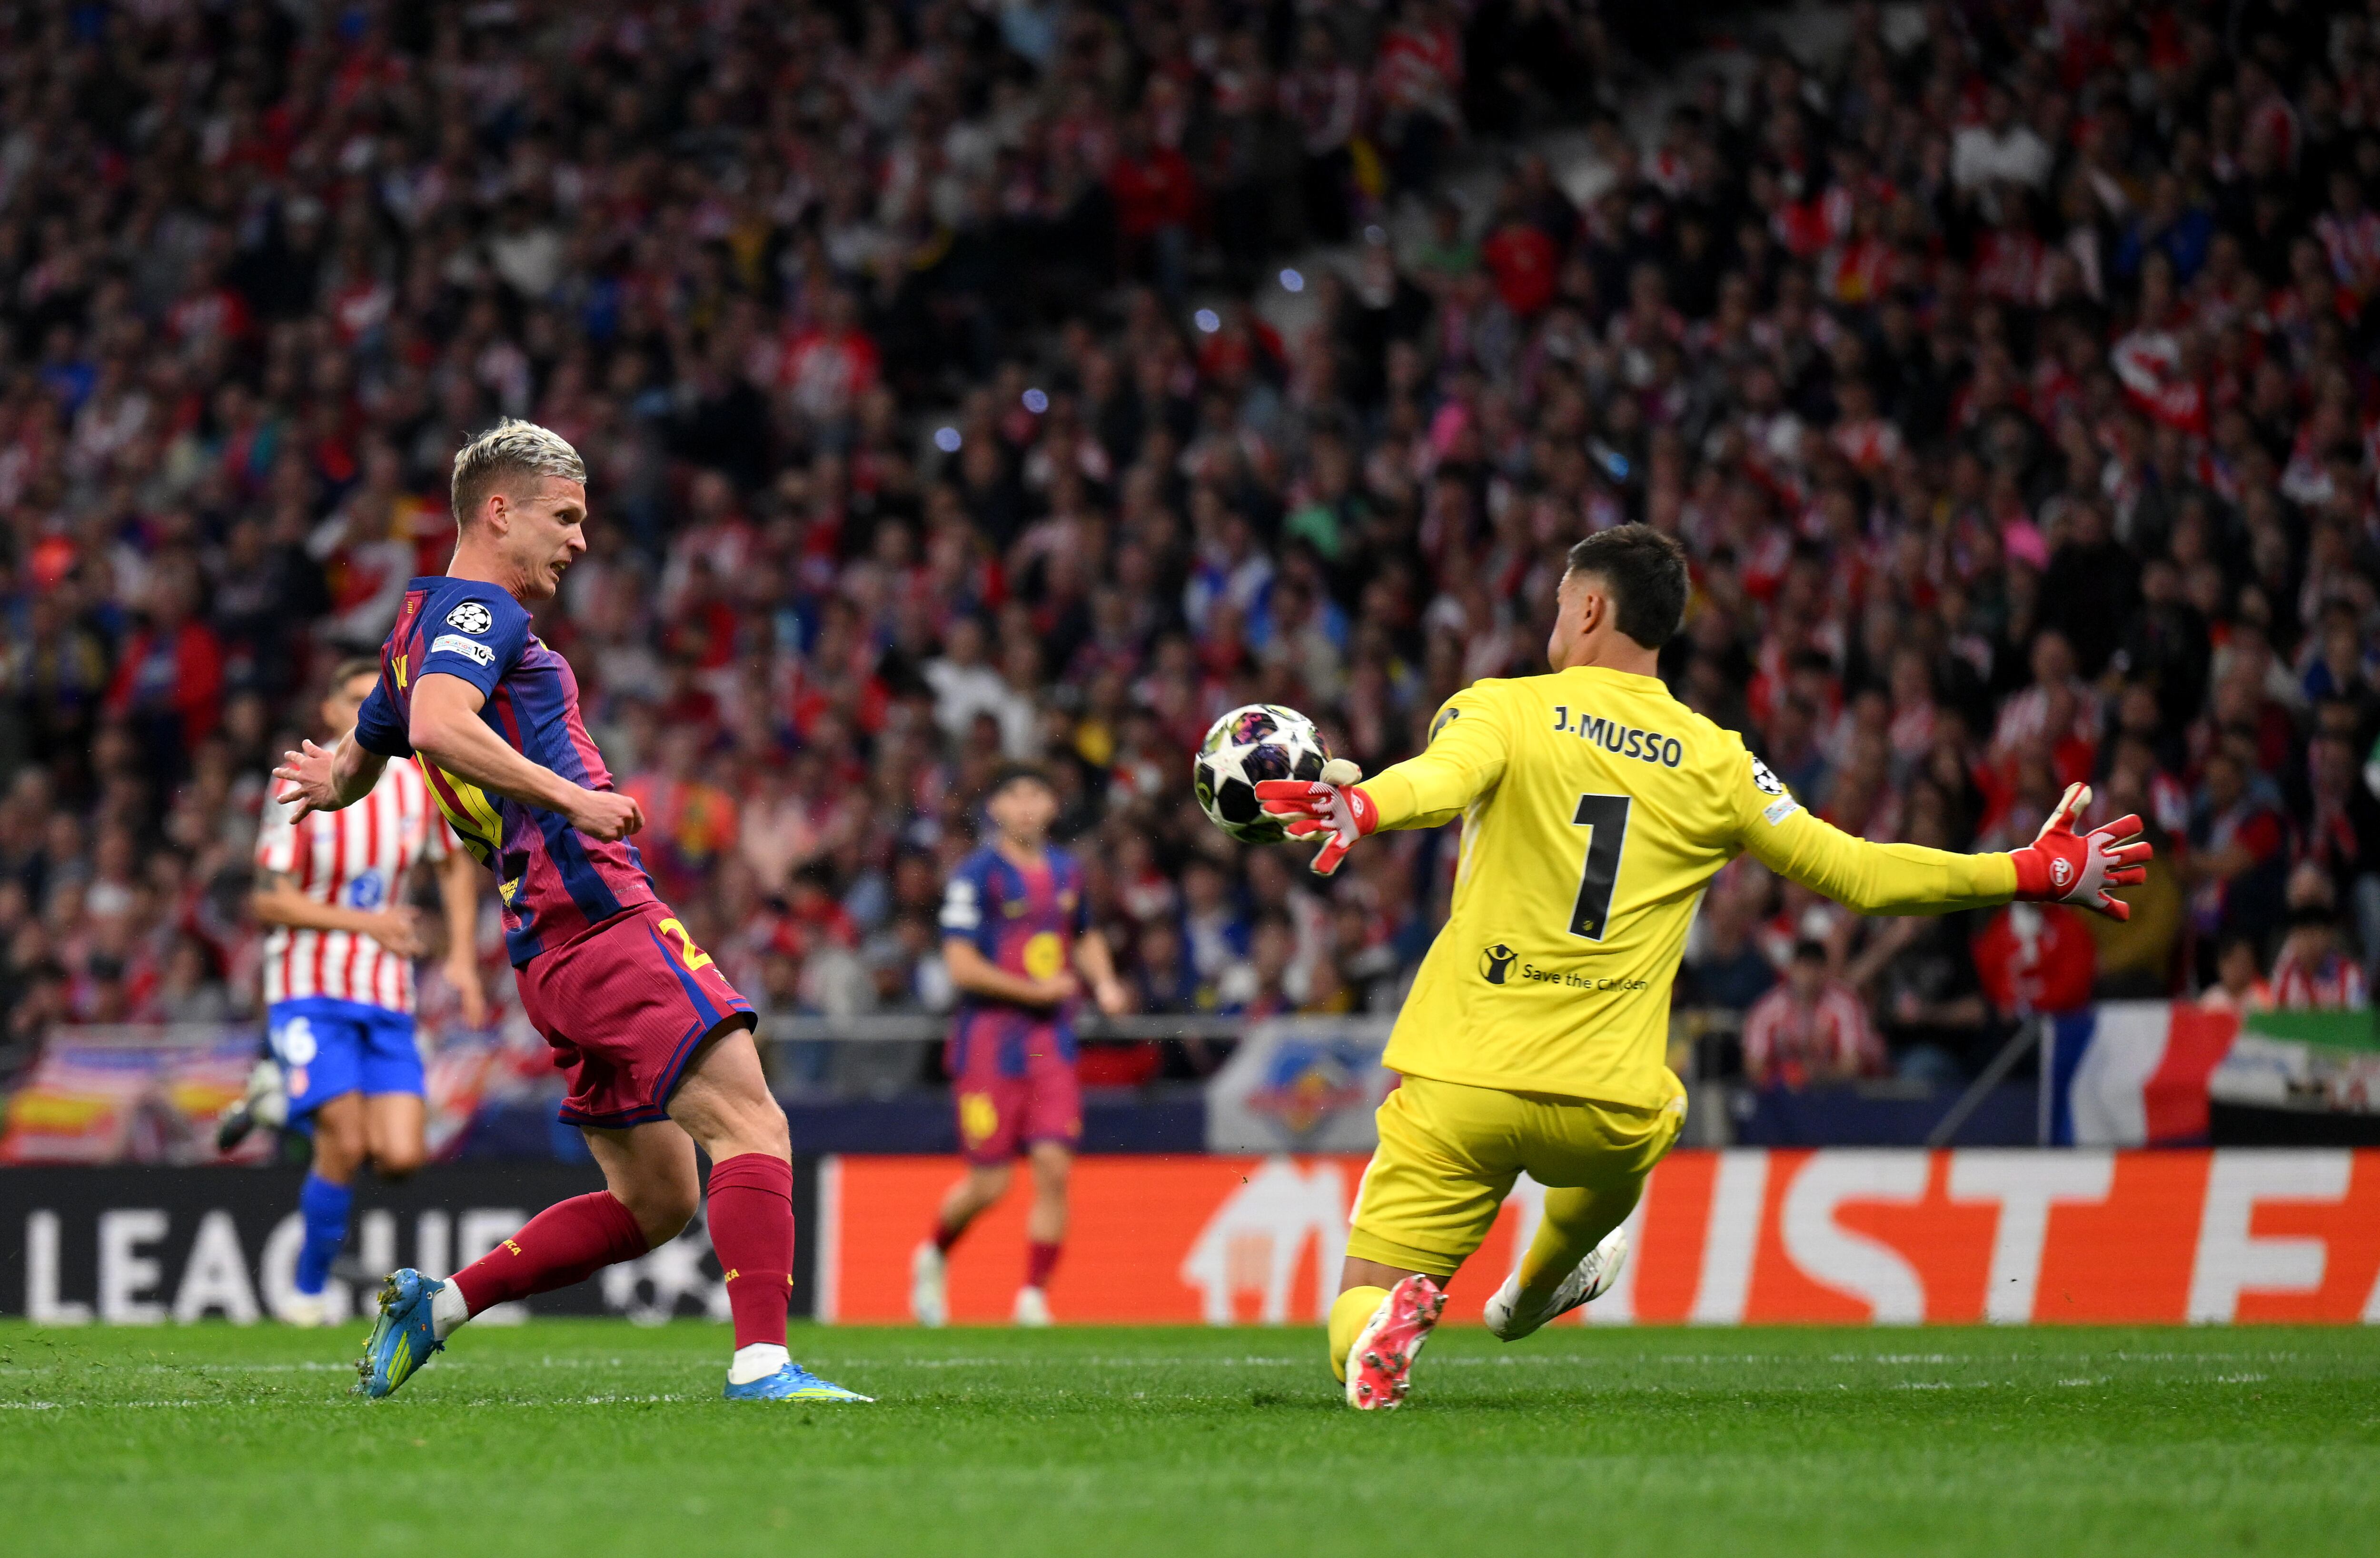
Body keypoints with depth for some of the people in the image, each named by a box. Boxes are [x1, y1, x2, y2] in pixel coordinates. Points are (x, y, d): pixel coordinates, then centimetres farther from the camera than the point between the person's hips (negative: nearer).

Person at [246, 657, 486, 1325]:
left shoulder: (420, 784, 1)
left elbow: (455, 866, 17)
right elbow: (268, 900, -12)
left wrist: (463, 958, 8)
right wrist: (363, 922, -20)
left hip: (388, 995, 4)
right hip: (311, 988, -4)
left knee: (400, 1158, -7)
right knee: (344, 1146, -16)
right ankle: (308, 1290, 2)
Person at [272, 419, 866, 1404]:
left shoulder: (422, 631, 25)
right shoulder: (478, 611, -4)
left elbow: (346, 774, 40)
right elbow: (438, 726, -25)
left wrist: (335, 782, 62)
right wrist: (568, 798, -27)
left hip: (550, 952, 10)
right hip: (600, 916, -10)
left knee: (655, 1198, 11)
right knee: (751, 1126, -18)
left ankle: (437, 1304, 12)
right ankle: (760, 1363, -29)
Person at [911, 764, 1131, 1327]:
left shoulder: (1067, 872, 11)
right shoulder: (977, 875, -9)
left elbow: (1085, 939, 29)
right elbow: (962, 966, -14)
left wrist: (1104, 983, 10)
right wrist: (1037, 990, -13)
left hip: (1052, 1043, 5)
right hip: (989, 1039, -5)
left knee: (1054, 1167, -9)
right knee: (989, 1185, -2)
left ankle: (1034, 1296, -2)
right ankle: (933, 1258, 28)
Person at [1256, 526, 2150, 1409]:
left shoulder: (1499, 710, -2)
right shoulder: (1715, 764, 6)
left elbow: (1442, 778, -26)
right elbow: (1854, 874, 10)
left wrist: (1364, 807, -48)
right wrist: (2037, 874, 21)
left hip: (1461, 1081, -2)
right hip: (1607, 1112, 3)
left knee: (1354, 1326, 2)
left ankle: (1390, 1317, -30)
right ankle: (1534, 1291, 57)